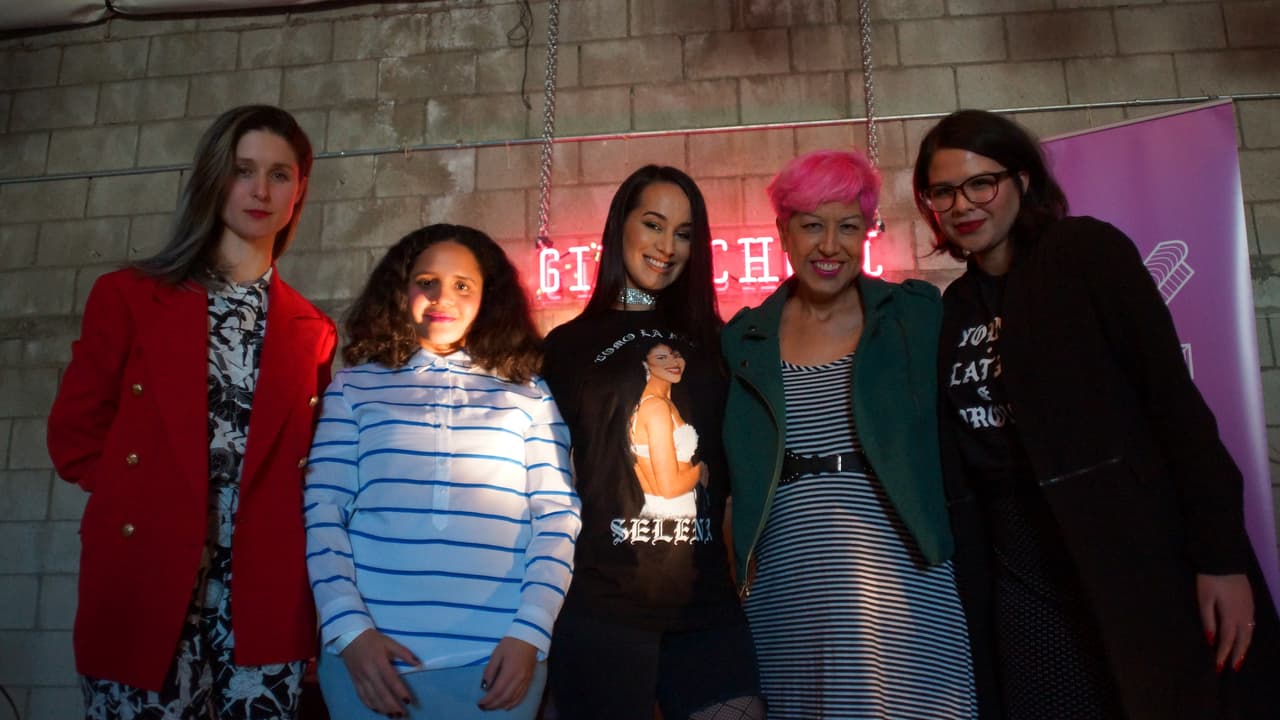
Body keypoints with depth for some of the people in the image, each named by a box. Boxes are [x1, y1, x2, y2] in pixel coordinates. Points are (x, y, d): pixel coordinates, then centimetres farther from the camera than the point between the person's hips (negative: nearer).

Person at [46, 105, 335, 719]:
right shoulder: (128, 296, 6)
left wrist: (269, 514, -3)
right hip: (145, 594, -1)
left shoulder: (310, 331, 10)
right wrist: (146, 498, -5)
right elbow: (74, 436, 5)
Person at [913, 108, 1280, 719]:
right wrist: (970, 587, 7)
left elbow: (1173, 397, -11)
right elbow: (961, 467, 10)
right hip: (1023, 586, 5)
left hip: (1139, 566, -4)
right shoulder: (951, 311, 8)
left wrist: (1219, 555, -15)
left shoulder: (1085, 252, -5)